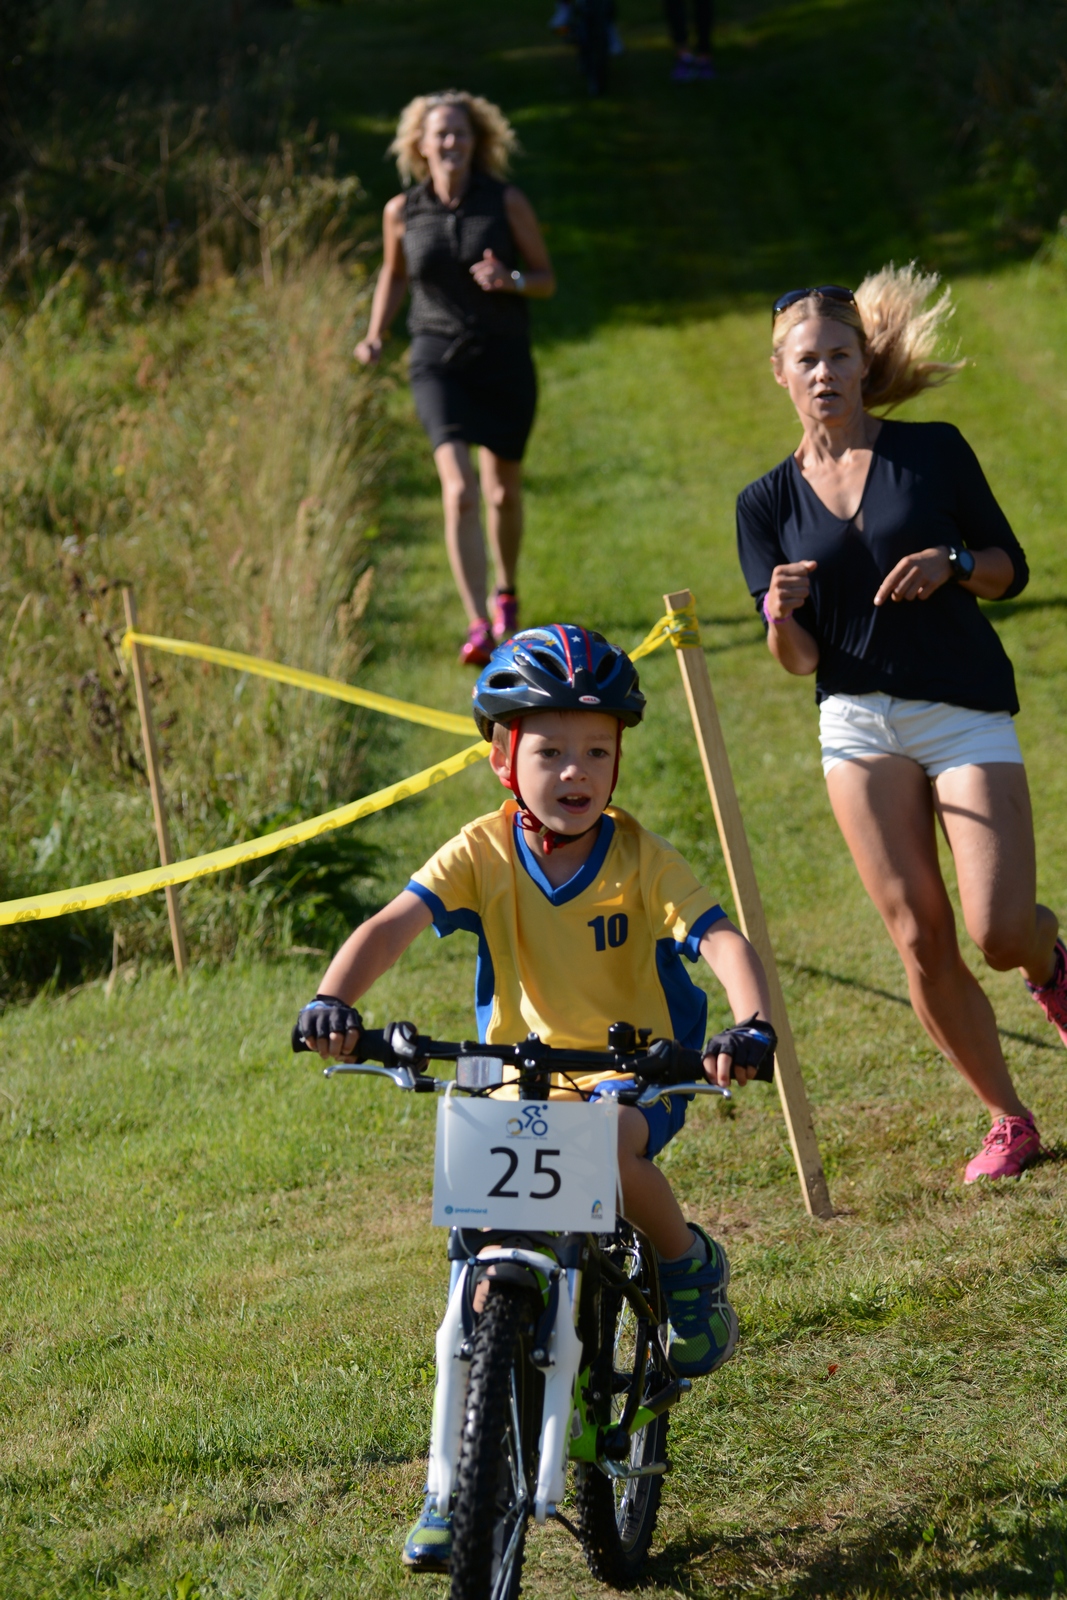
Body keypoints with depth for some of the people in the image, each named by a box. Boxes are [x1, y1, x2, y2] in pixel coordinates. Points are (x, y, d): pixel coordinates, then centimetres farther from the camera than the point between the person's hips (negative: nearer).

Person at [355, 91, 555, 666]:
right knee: (458, 490, -19)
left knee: (502, 493, 14)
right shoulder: (402, 211, -1)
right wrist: (375, 336, 4)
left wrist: (510, 281, -19)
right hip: (439, 360, -1)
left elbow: (546, 278, 2)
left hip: (505, 360, 1)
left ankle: (506, 592, 43)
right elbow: (393, 275, 17)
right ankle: (477, 626, -22)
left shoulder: (506, 202, -5)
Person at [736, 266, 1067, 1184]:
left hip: (967, 717, -2)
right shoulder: (769, 503, 6)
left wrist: (951, 563, -13)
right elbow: (798, 659, 2)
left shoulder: (933, 452, 2)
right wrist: (783, 613, -20)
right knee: (920, 938, -4)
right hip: (860, 727, 2)